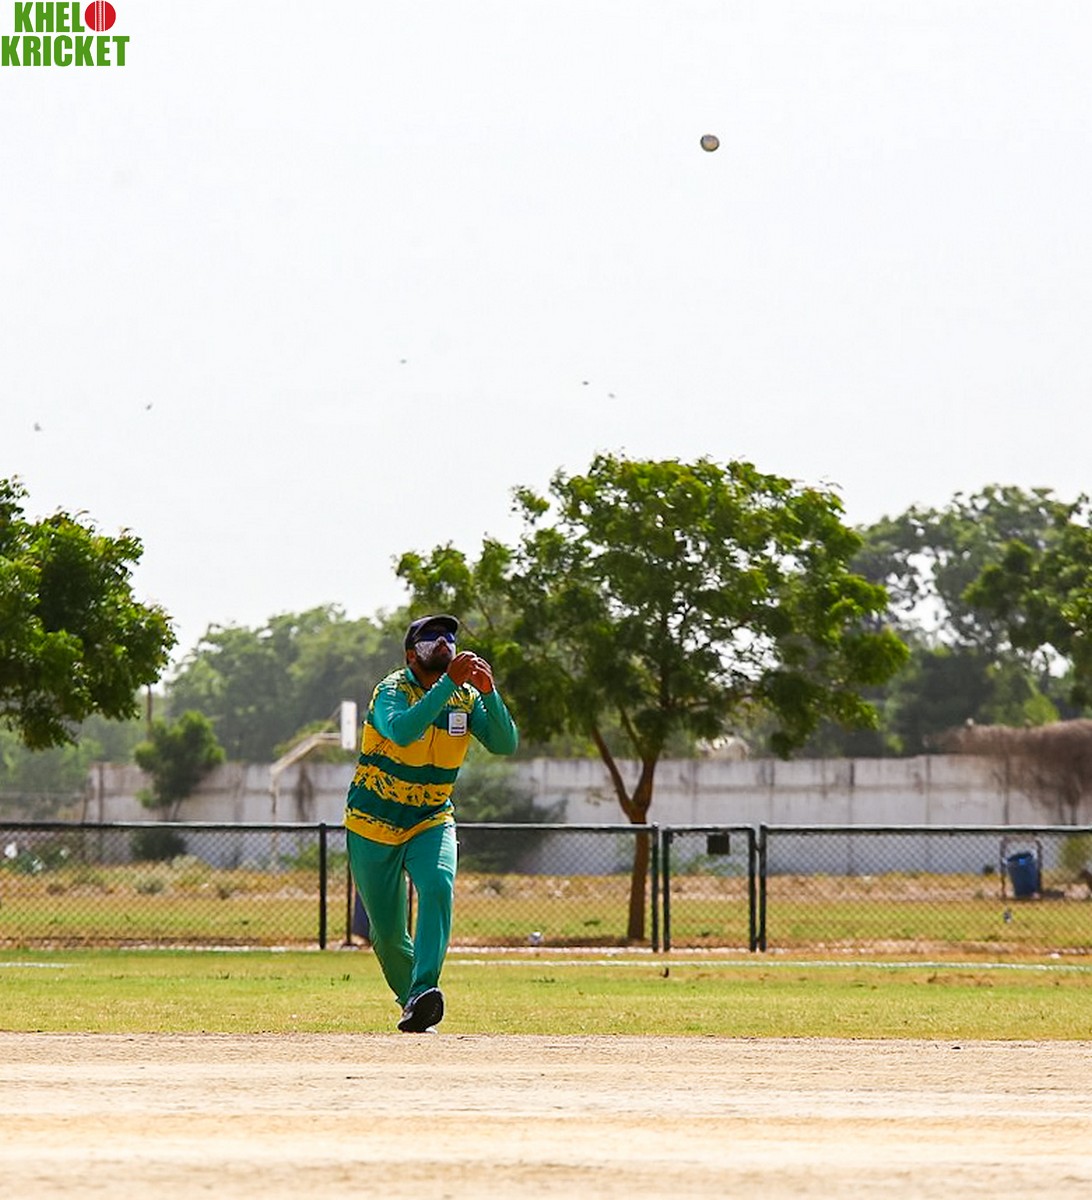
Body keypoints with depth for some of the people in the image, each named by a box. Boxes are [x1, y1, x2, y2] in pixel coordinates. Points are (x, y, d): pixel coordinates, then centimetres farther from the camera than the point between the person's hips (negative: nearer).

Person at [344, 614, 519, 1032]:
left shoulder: (465, 697, -2)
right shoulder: (392, 691, -17)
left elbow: (505, 744, -14)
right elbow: (401, 731, -39)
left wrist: (489, 693, -30)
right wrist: (448, 683, -44)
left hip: (432, 821, 3)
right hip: (374, 824, -3)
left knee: (438, 887, -27)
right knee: (387, 932, 1)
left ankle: (423, 992, -36)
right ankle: (410, 999, 27)